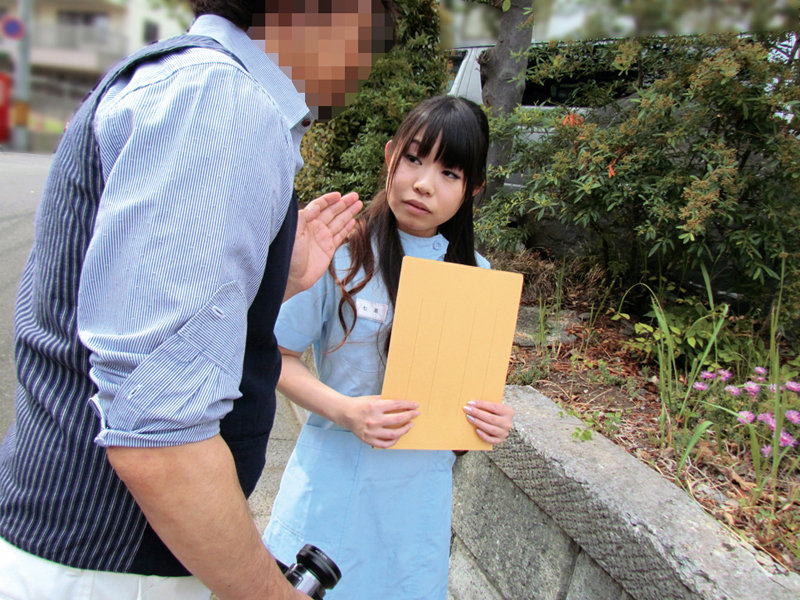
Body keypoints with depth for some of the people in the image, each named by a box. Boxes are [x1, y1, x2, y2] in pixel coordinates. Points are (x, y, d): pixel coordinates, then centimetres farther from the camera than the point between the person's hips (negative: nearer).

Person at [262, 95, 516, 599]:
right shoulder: (340, 254, -13)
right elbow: (279, 358, -7)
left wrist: (494, 418, -12)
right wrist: (345, 410, -22)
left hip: (421, 491, 3)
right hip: (335, 485, -3)